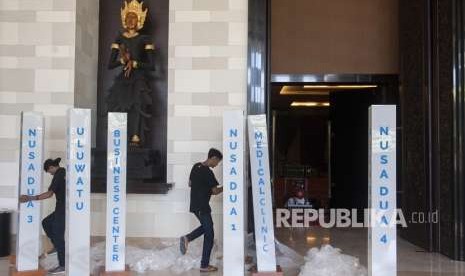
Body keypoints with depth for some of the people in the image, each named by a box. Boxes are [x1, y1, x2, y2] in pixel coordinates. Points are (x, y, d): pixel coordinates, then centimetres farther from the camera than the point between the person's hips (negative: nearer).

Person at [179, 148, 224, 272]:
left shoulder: (196, 166, 7)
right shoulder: (208, 172, -19)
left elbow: (190, 184, 18)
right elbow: (215, 191, -12)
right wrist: (223, 188, 5)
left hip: (194, 205, 9)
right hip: (202, 207, -9)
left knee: (206, 226, 26)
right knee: (209, 235, 2)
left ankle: (187, 238, 7)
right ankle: (204, 265, 7)